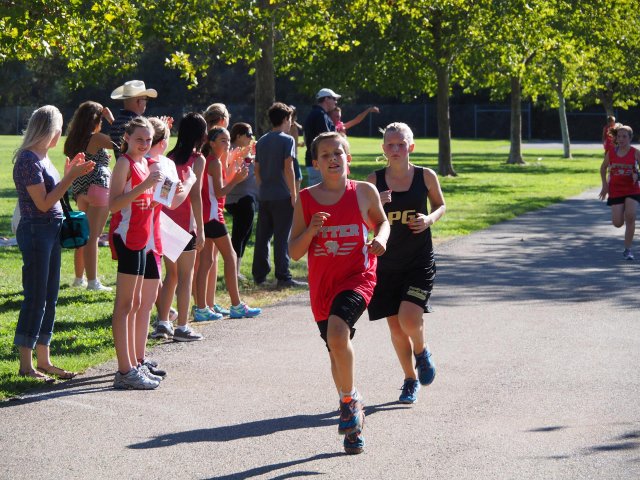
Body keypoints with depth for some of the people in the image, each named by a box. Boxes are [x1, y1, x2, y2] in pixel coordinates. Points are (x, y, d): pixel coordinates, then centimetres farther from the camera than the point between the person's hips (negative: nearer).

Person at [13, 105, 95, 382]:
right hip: (36, 232, -10)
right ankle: (26, 365, 1)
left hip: (51, 231, 10)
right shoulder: (28, 160, -16)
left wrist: (70, 174, 9)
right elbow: (43, 203, -19)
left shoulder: (43, 158, 13)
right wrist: (72, 176, -17)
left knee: (49, 297, 12)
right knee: (35, 298, -5)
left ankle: (44, 361, 19)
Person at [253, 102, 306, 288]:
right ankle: (283, 277, -4)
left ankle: (259, 275, 14)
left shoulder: (261, 141, 11)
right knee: (282, 238, -4)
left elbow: (257, 170, 13)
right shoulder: (287, 140, -7)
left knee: (262, 236, 10)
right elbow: (288, 169, -13)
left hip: (264, 196, 6)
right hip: (282, 196, -6)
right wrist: (294, 195, -9)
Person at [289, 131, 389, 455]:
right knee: (336, 352, 13)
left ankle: (350, 398, -5)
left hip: (357, 276, -3)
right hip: (322, 283, 3)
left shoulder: (364, 192, -1)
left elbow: (381, 221, 18)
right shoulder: (305, 199, 1)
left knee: (337, 333, -29)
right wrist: (311, 231, -15)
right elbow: (294, 253, 3)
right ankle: (354, 421, 32)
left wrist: (380, 239, -3)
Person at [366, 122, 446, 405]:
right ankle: (410, 379, 27)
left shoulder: (426, 177, -2)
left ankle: (422, 351, 16)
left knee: (409, 320, -18)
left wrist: (430, 219, -8)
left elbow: (441, 205, 13)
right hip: (386, 262, 2)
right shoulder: (375, 181, -1)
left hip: (419, 261, -2)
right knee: (395, 327, 6)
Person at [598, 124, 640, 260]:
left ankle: (627, 249, -6)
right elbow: (603, 168, 15)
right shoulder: (611, 153, 0)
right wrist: (605, 185, 7)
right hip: (615, 190, 1)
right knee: (617, 223, -6)